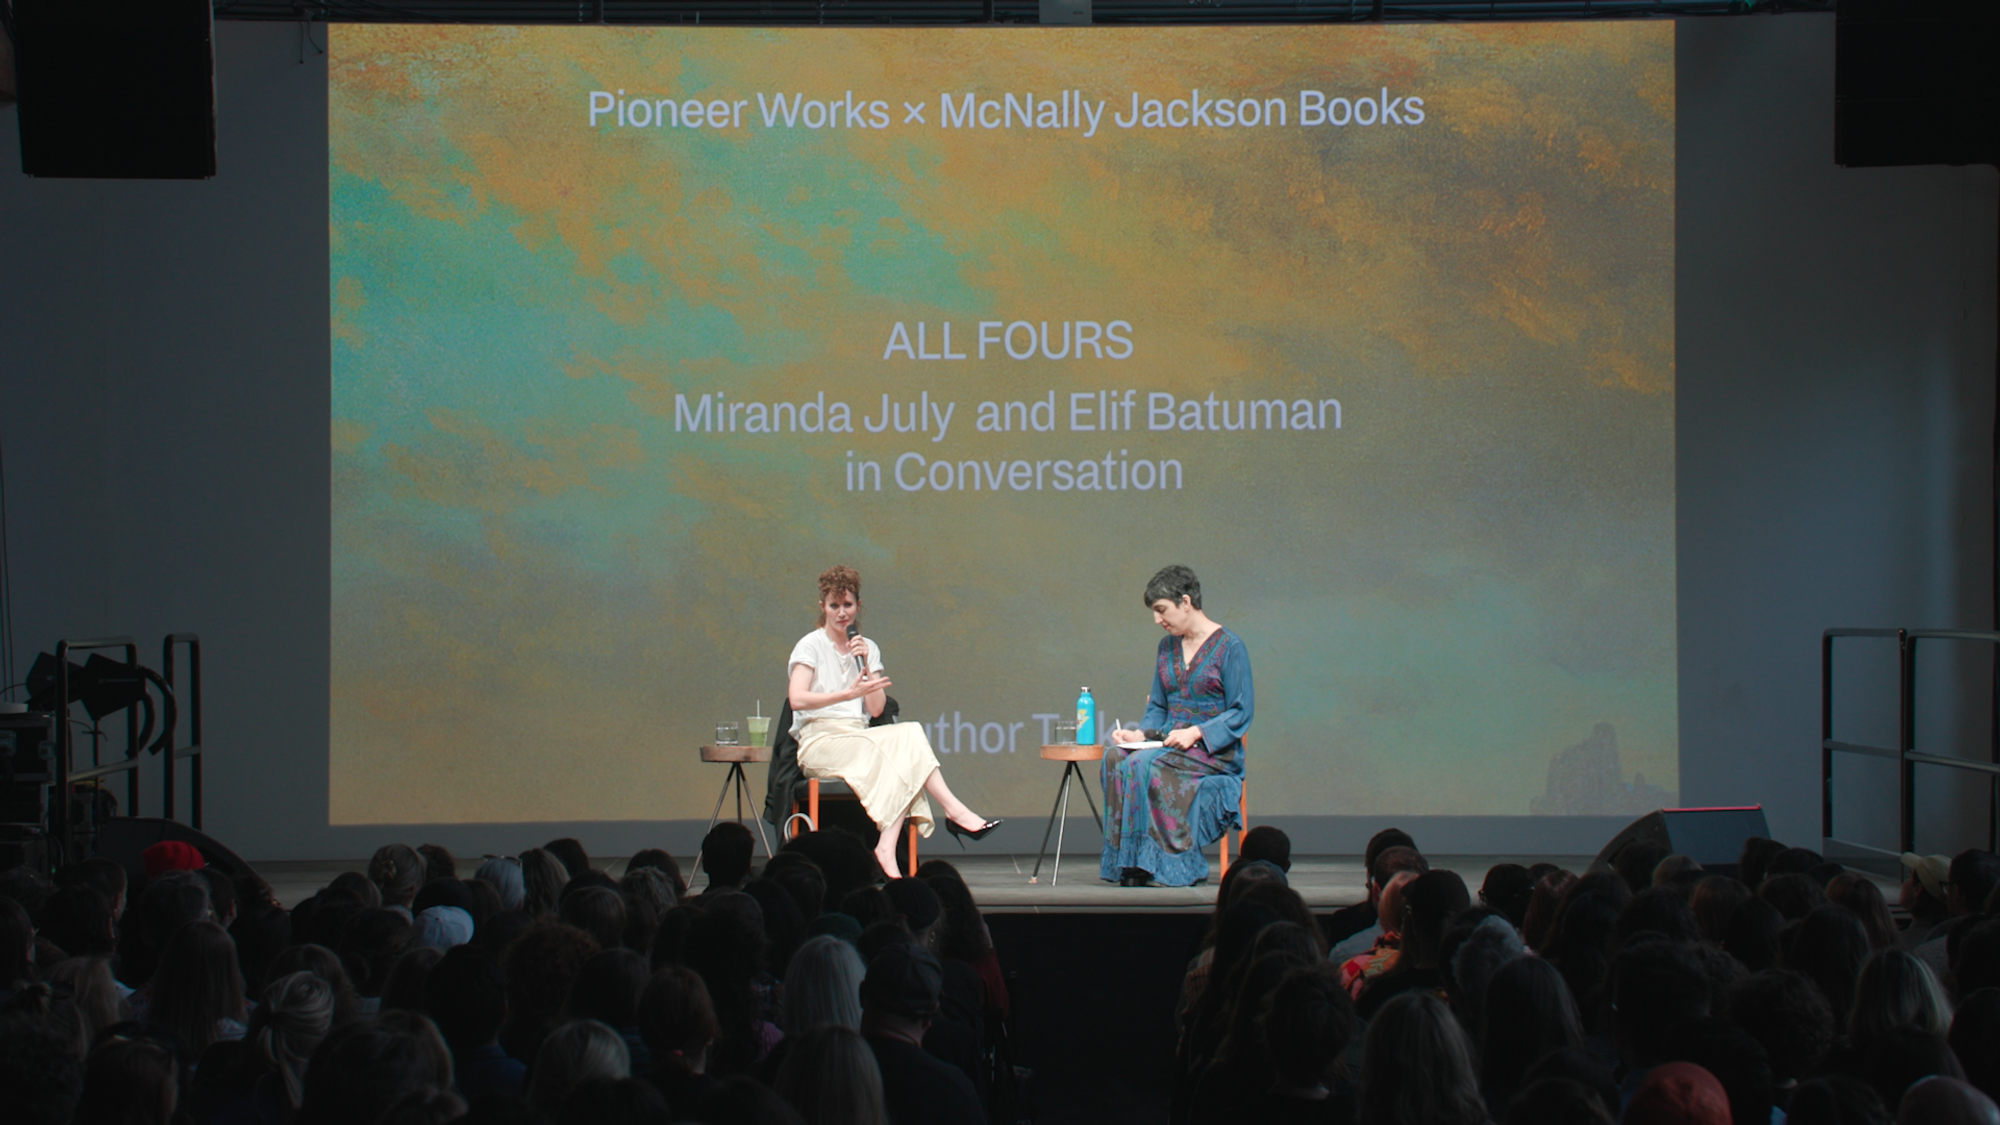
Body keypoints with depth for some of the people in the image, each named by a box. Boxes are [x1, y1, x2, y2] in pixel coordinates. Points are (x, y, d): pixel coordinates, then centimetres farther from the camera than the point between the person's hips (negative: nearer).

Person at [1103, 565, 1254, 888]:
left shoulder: (1229, 647, -5)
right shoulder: (1167, 647, 16)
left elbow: (1241, 713, -9)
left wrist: (1195, 733, -21)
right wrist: (1141, 734, -3)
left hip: (1215, 752, -6)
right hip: (1169, 743, 6)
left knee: (1144, 765, -33)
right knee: (1115, 758, -25)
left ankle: (1178, 864, -27)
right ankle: (1130, 864, -29)